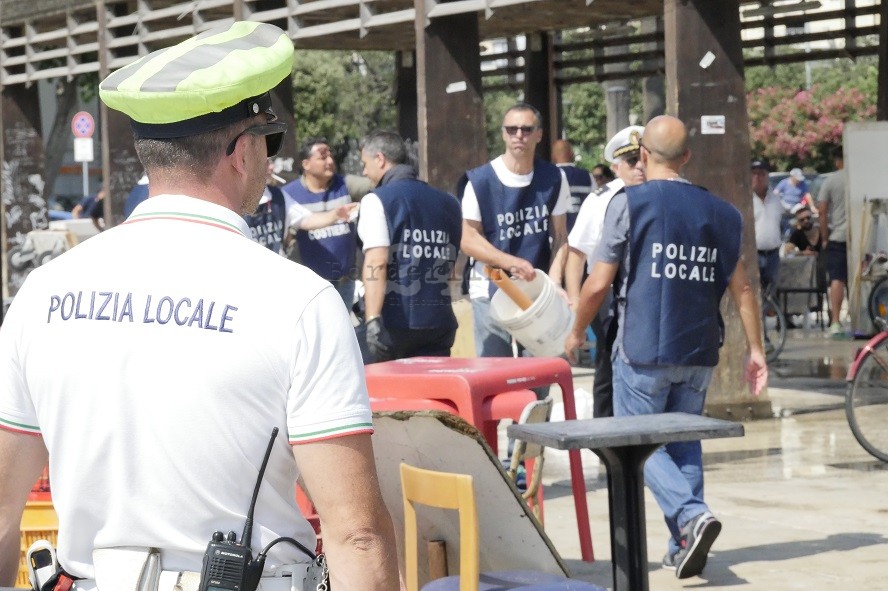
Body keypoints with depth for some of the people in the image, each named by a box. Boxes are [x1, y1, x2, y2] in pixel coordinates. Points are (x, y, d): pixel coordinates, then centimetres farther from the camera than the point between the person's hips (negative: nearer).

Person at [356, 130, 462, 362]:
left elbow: (376, 263, -17)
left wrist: (373, 320, -23)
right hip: (438, 321, 5)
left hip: (393, 323, -5)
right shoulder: (448, 202, 13)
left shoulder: (377, 200, -6)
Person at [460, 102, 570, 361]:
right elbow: (469, 240, -6)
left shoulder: (553, 179, 2)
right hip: (491, 291, -2)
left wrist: (554, 281, -11)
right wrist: (511, 262, -20)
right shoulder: (481, 181, -7)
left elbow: (559, 237, 5)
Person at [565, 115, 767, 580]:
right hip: (699, 353, 5)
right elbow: (741, 288, 7)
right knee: (683, 442, 15)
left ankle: (691, 514, -18)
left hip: (643, 350, -5)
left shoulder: (628, 203, -7)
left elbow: (598, 284, -6)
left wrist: (576, 333, 9)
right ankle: (684, 547, 12)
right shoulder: (717, 211, 7)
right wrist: (755, 349, 14)